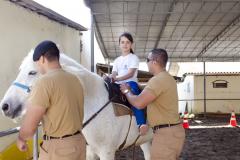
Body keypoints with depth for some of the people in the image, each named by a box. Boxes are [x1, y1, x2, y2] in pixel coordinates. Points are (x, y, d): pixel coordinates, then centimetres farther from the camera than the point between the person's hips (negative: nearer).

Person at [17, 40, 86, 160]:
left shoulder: (44, 82, -17)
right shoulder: (75, 80, 7)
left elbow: (29, 127, -17)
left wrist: (20, 139, 1)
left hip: (57, 148, -7)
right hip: (79, 142, 8)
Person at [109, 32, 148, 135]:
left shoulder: (133, 58, 4)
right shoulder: (117, 60, 22)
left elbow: (130, 74, -11)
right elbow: (113, 74, 11)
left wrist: (117, 79, -26)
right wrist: (109, 78, -15)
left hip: (130, 83, -6)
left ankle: (142, 123, -44)